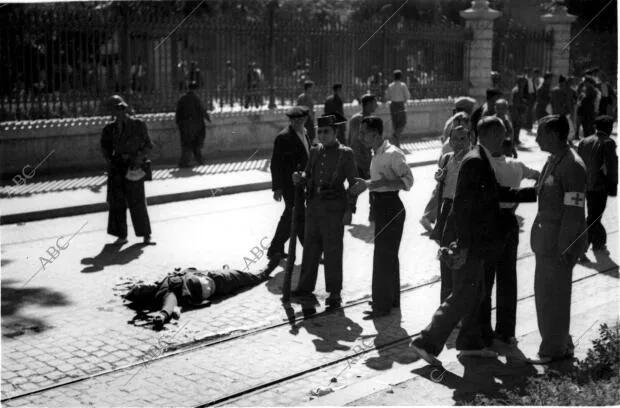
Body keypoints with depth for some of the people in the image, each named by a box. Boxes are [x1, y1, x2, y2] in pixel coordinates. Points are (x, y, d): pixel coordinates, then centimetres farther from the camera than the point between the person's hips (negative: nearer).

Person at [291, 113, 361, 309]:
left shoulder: (345, 154, -4)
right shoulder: (315, 151, 10)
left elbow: (353, 183, -4)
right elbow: (308, 175, 15)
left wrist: (349, 210, -10)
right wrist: (299, 178, -9)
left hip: (334, 207, -5)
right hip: (314, 204, 5)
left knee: (333, 250, 0)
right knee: (310, 246, 13)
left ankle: (334, 293, 9)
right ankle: (306, 286, 27)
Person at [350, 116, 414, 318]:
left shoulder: (393, 154, -17)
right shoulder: (377, 154, 11)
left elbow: (408, 180, -21)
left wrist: (380, 183, -28)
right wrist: (367, 184, 10)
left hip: (391, 207, -10)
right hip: (381, 205, 10)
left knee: (383, 256, -5)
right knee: (388, 255, 18)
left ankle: (382, 305, 2)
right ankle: (392, 299, 30)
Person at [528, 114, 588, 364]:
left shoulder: (572, 166, -19)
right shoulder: (553, 160, 10)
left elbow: (574, 212, -21)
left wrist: (564, 250, -21)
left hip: (561, 241, -9)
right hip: (547, 239, 9)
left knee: (553, 296, 1)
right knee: (545, 292, 17)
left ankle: (554, 349, 14)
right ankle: (560, 344, 30)